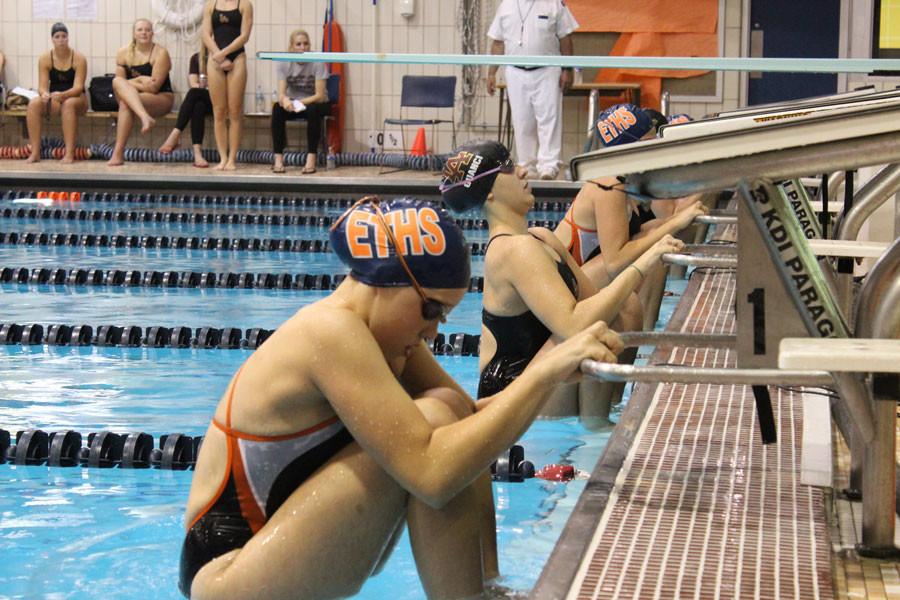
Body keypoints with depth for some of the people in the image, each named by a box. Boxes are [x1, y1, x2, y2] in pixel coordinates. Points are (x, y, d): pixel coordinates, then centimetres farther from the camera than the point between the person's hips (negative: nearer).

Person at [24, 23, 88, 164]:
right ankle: (35, 152, -29)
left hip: (76, 99, -3)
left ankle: (69, 153, -40)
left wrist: (62, 95, -38)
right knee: (34, 104, -28)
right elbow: (42, 86, -8)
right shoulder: (45, 58, -2)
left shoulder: (78, 58, -9)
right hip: (54, 100, 3)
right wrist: (44, 94, -34)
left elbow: (78, 87, -18)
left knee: (68, 104, -38)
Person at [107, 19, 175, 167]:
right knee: (117, 81, -27)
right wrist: (140, 81, -13)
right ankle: (145, 117, -49)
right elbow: (120, 80, 0)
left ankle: (118, 153, -35)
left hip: (161, 98, -4)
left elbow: (153, 87, -13)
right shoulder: (123, 53, 6)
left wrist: (132, 83, -10)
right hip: (132, 96, 4)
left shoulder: (160, 53, -7)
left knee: (125, 103, -32)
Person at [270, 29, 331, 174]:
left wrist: (299, 102, -34)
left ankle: (311, 159, -33)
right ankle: (278, 159, -27)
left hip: (316, 103, -2)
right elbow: (281, 94, -16)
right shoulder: (284, 64, -9)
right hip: (294, 104, 3)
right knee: (277, 108, -28)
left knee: (313, 110, -37)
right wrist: (285, 100, -41)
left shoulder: (317, 63, -17)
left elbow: (320, 96, -20)